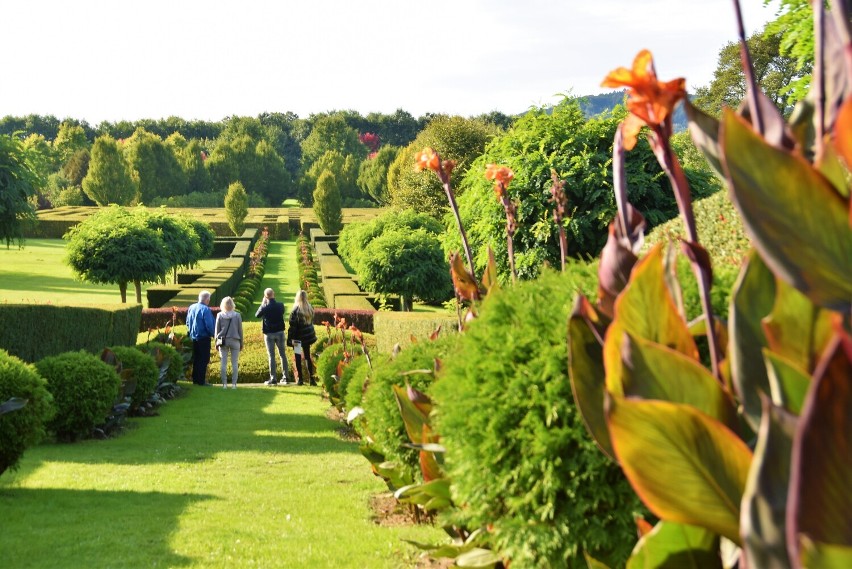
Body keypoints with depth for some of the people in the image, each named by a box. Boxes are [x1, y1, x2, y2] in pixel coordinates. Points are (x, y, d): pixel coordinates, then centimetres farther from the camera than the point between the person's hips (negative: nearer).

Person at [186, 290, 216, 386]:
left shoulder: (191, 307, 4)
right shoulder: (205, 309, -19)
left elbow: (188, 322, 13)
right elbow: (209, 325, -19)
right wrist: (213, 333, -2)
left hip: (193, 337, 8)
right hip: (203, 338, -7)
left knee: (196, 359, 16)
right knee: (204, 360, 0)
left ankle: (195, 379, 21)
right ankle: (201, 380, 0)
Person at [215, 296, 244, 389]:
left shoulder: (220, 315, -2)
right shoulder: (237, 315, -3)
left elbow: (217, 330, 3)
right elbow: (240, 330, 3)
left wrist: (217, 341, 12)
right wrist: (241, 343, 11)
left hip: (223, 341, 1)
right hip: (235, 341, 0)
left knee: (223, 363, 5)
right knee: (235, 363, 4)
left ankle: (224, 383, 3)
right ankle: (234, 383, 2)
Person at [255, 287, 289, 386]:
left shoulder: (265, 307, -14)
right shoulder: (280, 305, -6)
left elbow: (257, 315, 2)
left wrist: (262, 304, 7)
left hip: (269, 333, -3)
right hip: (280, 332, 3)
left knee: (271, 356, 1)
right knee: (282, 354, 12)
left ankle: (273, 378, 0)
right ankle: (285, 377, 14)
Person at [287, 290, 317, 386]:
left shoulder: (295, 310, -16)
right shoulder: (310, 309, 0)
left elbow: (293, 326, -15)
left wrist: (292, 338, -13)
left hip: (299, 337, -5)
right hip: (308, 336, 5)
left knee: (298, 358, 3)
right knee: (308, 356, 13)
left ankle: (300, 379, 3)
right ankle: (312, 378, 10)